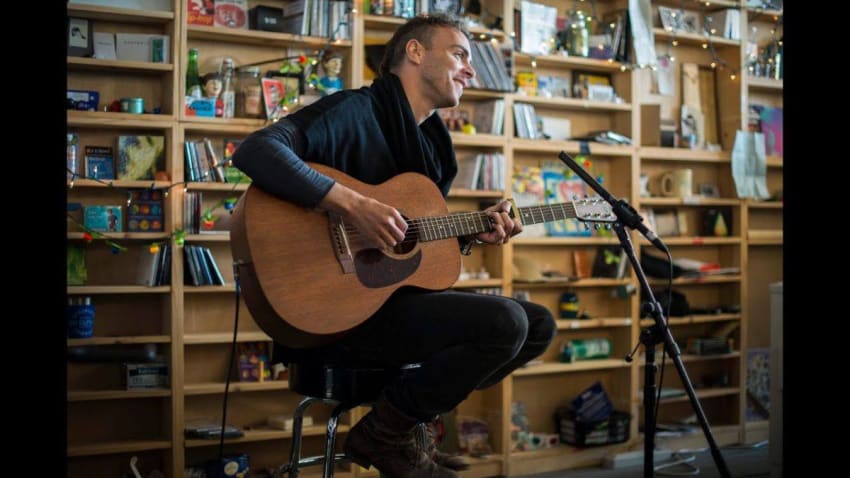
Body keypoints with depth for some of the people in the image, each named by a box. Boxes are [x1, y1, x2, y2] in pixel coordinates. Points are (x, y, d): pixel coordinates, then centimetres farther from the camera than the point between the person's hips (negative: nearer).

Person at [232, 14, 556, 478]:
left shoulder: (433, 143, 16)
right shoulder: (357, 110, -11)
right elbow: (255, 151, -27)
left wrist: (472, 233, 3)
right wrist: (352, 204, -32)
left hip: (400, 293, 10)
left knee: (539, 325, 9)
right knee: (505, 322, -23)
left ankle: (405, 418, 11)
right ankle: (382, 434, -4)